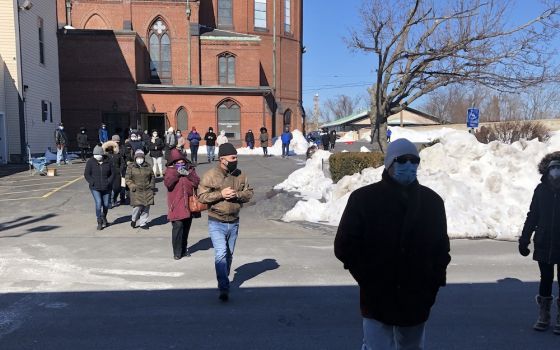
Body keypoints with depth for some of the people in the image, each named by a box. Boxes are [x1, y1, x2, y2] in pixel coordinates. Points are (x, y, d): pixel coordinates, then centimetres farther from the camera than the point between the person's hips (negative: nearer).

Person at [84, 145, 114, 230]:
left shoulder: (107, 162, 0)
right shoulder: (90, 162, -2)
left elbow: (112, 173, 5)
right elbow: (86, 174, -2)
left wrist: (109, 182, -9)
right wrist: (93, 183, -13)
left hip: (106, 188, 2)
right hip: (95, 188, -2)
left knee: (106, 204, 9)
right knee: (98, 203, -15)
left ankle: (104, 218, 37)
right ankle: (99, 222, -4)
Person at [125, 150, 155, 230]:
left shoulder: (147, 166, 10)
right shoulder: (131, 167, 3)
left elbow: (152, 177, 20)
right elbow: (127, 179, 2)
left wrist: (152, 185, 8)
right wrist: (132, 186, -11)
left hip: (147, 191, 3)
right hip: (136, 191, -3)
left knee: (146, 208, 4)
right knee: (137, 207, -11)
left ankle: (143, 223, 18)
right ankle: (134, 219, 18)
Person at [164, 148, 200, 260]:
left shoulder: (190, 169, 10)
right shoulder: (170, 170, 4)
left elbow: (197, 183, -1)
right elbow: (167, 184, -13)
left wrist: (188, 174, -12)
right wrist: (177, 173, -16)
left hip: (188, 204, 3)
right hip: (176, 205, -3)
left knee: (186, 227, 11)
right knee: (178, 226, -13)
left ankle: (184, 249, 26)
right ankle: (177, 252, -3)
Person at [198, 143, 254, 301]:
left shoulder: (240, 175, 2)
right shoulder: (210, 175, -10)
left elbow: (249, 193, 5)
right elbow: (202, 196, -12)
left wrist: (237, 194, -15)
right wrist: (221, 194, -22)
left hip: (234, 222, 5)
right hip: (216, 223, -4)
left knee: (229, 254, 18)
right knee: (220, 254, -15)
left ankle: (224, 281, 39)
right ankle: (224, 288, -11)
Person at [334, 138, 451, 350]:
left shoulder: (432, 201, 3)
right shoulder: (363, 198, -9)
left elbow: (441, 248, 12)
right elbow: (344, 246, -6)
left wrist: (433, 284, 4)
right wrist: (368, 279, -6)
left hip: (416, 302, 4)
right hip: (377, 301, -4)